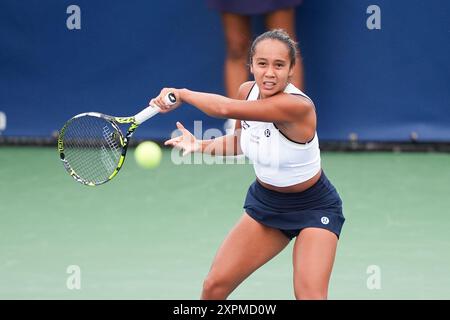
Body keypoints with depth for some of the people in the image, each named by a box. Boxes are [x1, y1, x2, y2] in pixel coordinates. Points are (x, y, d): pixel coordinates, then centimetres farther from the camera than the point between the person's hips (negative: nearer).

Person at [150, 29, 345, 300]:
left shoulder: (297, 105, -33)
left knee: (310, 295, -24)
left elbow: (226, 108, -39)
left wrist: (182, 94, -23)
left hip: (313, 209, -6)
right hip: (265, 203, 6)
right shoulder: (248, 91, -8)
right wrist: (201, 145, -6)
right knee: (214, 286, 2)